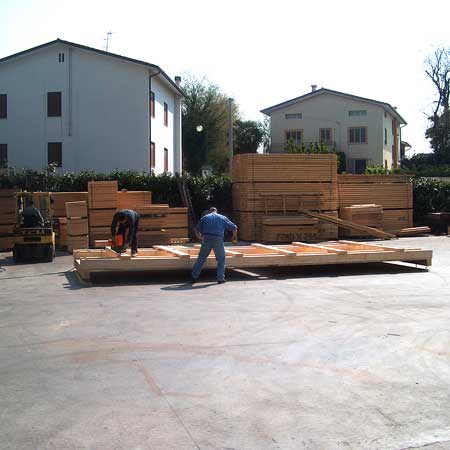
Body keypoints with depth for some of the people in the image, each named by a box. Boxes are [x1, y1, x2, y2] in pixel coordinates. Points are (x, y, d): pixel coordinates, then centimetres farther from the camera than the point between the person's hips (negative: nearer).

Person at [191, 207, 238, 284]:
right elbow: (234, 228, 17)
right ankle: (220, 278, 8)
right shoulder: (223, 218, 17)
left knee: (201, 258, 8)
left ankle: (194, 277, 9)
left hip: (206, 239, 1)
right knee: (221, 259, 11)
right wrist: (234, 236, 36)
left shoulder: (204, 218, 18)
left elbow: (197, 230, 17)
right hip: (218, 240, -1)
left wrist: (200, 238, 34)